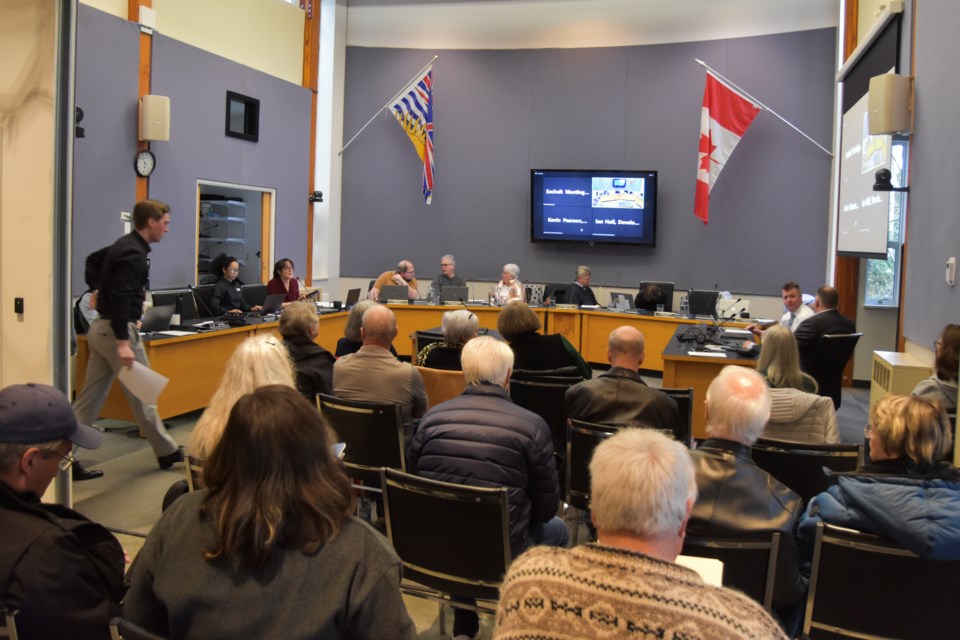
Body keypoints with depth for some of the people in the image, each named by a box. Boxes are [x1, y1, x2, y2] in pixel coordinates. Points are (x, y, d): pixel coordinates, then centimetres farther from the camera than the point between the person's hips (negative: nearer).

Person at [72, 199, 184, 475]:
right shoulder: (133, 253, -18)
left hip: (101, 327, 10)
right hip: (116, 330, -10)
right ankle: (167, 452, 16)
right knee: (141, 395, 3)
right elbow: (120, 299, -26)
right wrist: (123, 343, -30)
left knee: (89, 398, 9)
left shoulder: (123, 246, 13)